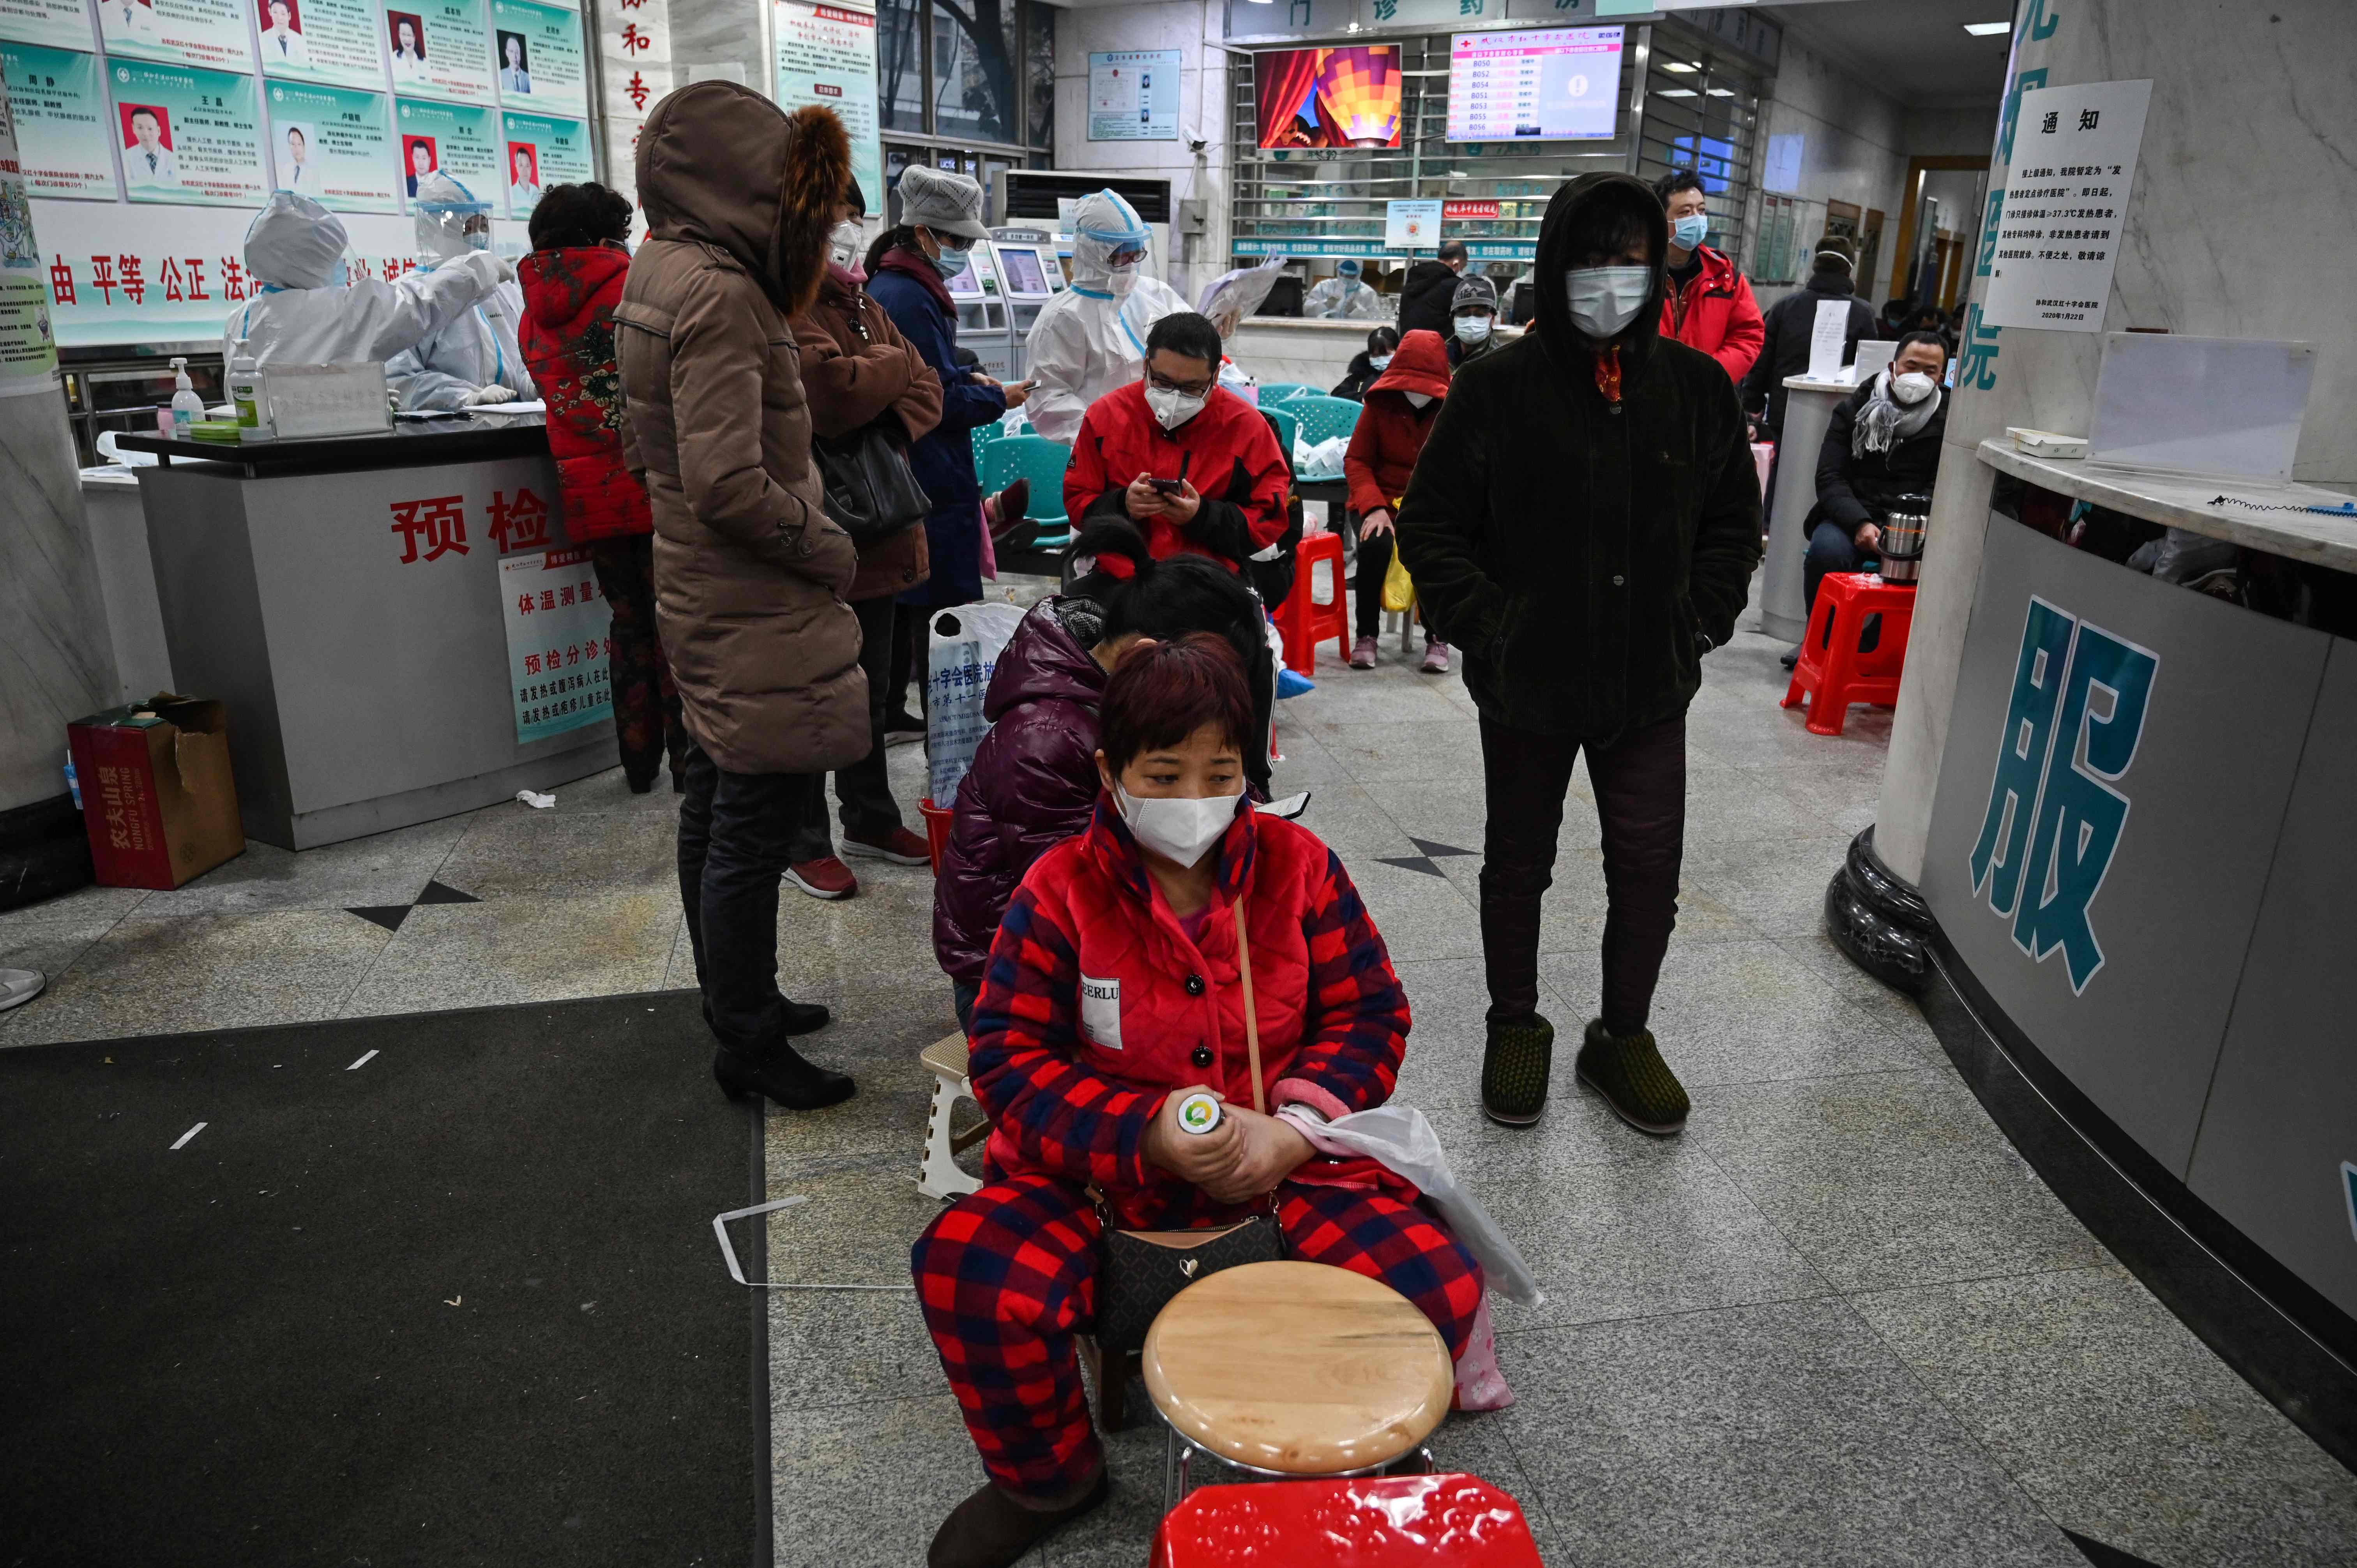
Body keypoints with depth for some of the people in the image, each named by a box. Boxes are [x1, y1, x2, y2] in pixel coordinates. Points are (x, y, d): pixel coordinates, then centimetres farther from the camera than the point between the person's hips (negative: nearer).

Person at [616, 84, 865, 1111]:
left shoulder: (660, 273, 11)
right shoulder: (721, 294, -20)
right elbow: (729, 486, -27)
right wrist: (830, 549, -13)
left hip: (703, 601, 11)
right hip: (756, 616, -11)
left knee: (715, 811, 19)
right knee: (754, 828, 0)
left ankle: (735, 1001, 36)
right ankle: (748, 1044, 14)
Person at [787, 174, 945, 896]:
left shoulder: (864, 307, 15)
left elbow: (926, 392, 9)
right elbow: (833, 391, -28)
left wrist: (891, 429, -12)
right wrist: (895, 365, -8)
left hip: (877, 534, 9)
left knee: (870, 686, 19)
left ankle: (869, 817, 34)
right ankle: (805, 842, 17)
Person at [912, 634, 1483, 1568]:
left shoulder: (1298, 865, -1)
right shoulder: (1061, 890, -7)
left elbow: (1370, 1013, 2)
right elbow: (1009, 1057, -8)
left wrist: (1295, 1128, -16)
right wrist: (1147, 1134, -23)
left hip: (1286, 1153, 1)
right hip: (1103, 1165, 0)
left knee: (1437, 1284, -23)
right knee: (965, 1270, -27)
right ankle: (1048, 1478, 8)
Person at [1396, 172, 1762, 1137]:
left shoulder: (1696, 385, 1)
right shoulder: (1500, 386, -8)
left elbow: (1735, 519, 13)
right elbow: (1429, 524, -3)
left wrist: (1700, 620, 2)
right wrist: (1484, 626, -11)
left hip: (1652, 686, 3)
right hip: (1528, 683, -2)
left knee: (1650, 866, 7)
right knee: (1518, 860, 13)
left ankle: (1622, 1036, 30)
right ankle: (1517, 1028, 34)